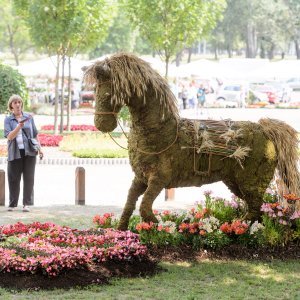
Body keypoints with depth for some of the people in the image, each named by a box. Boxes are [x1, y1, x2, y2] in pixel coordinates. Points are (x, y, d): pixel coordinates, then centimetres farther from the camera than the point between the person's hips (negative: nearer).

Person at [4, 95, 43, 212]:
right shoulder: (8, 120, 3)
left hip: (29, 152, 1)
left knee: (29, 178, -1)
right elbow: (9, 136, -8)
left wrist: (39, 148, 12)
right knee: (14, 179, 1)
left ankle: (26, 204, 3)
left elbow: (35, 134, 15)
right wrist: (19, 126, -21)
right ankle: (12, 204, 10)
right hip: (15, 153, -1)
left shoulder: (29, 117, 8)